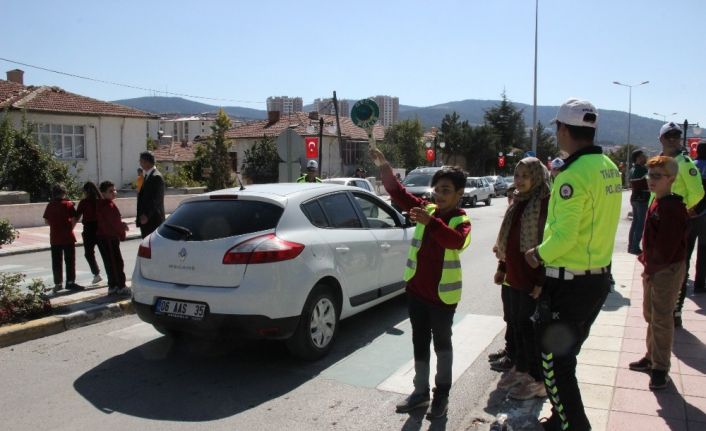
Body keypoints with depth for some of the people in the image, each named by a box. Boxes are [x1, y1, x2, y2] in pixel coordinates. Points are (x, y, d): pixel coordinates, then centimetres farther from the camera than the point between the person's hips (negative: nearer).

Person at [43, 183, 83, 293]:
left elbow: (46, 220, 4)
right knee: (70, 261, 4)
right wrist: (71, 228, 4)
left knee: (56, 262, 9)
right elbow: (74, 219, -11)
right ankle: (70, 282, 5)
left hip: (54, 238, 3)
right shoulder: (68, 204, -7)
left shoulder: (50, 205, 3)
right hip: (68, 236, -3)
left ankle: (58, 284, 13)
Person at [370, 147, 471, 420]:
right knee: (420, 342, 14)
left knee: (442, 343, 10)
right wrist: (383, 167, -14)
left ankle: (442, 394, 25)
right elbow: (398, 194, -2)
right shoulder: (427, 209, 5)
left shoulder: (461, 220, -10)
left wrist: (430, 222, -44)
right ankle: (421, 392, 27)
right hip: (416, 289, 5)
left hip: (442, 294, -5)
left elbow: (456, 241, -31)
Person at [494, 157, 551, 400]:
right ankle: (520, 369, 32)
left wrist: (542, 280, -20)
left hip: (532, 278, -8)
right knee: (517, 323, 16)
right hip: (515, 275, 8)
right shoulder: (518, 202, 12)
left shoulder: (545, 203, -14)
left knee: (529, 326, 0)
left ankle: (538, 381, 14)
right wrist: (502, 268, 18)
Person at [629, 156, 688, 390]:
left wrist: (651, 268, -15)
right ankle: (652, 357, 33)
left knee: (661, 319, -1)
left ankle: (661, 368, 10)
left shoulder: (672, 208, -18)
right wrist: (646, 262, 10)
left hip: (667, 270, -9)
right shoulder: (657, 203, 10)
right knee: (650, 314, 19)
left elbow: (667, 246, -22)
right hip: (653, 269, 9)